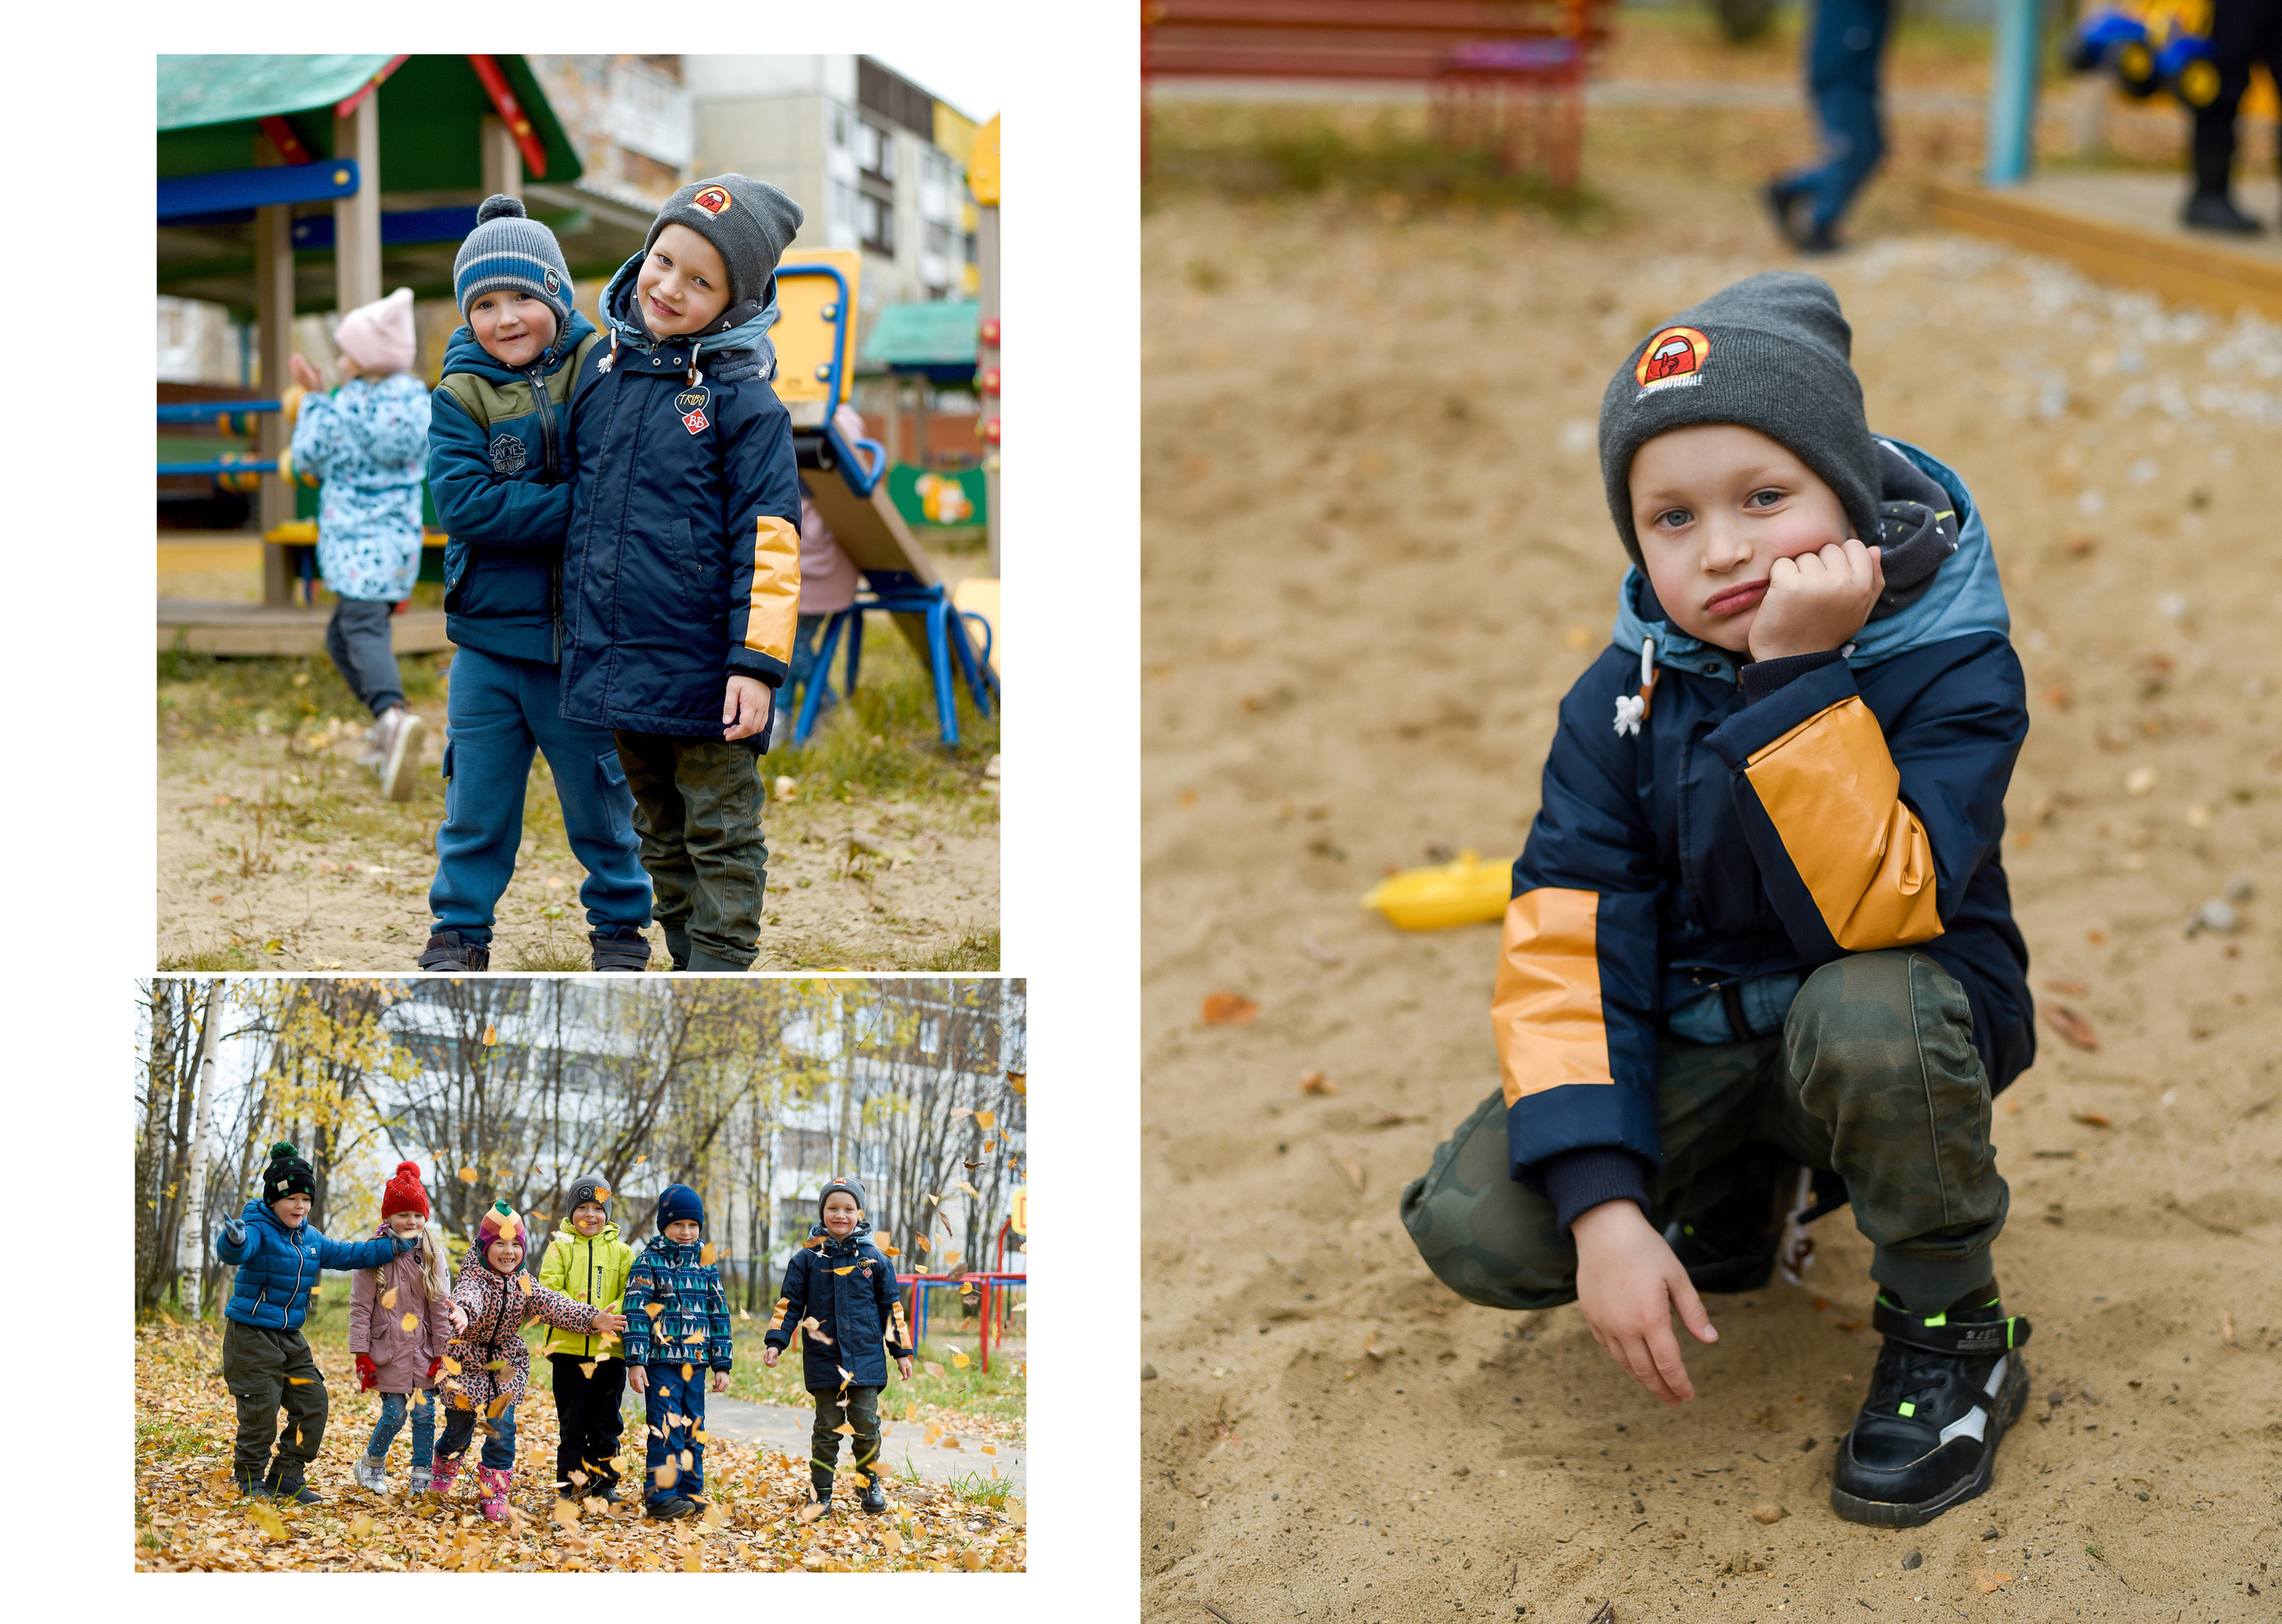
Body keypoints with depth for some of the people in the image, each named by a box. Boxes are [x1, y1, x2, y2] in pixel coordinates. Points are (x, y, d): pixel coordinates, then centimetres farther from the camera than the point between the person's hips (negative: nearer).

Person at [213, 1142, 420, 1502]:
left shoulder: (310, 1238, 11)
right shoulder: (258, 1230, -15)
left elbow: (346, 1254, 21)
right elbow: (234, 1253, -37)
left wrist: (393, 1247, 15)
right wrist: (234, 1241, -62)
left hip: (290, 1336, 8)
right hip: (250, 1334, -8)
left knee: (312, 1402, 4)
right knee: (261, 1410, -6)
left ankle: (287, 1478, 15)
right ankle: (251, 1481, 11)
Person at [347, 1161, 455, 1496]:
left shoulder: (432, 1254, 3)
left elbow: (441, 1306, 4)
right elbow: (360, 1306, -3)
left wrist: (441, 1352, 0)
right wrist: (361, 1353, -7)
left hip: (423, 1351, 3)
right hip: (388, 1351, -3)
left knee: (424, 1414, 0)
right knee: (394, 1415, -4)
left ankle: (422, 1482, 9)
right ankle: (371, 1467, 22)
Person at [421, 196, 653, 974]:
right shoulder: (462, 395, -4)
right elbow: (461, 502, -16)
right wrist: (576, 506, -22)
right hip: (488, 638, 1)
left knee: (599, 795, 12)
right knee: (476, 797, 9)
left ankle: (619, 923, 28)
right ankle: (460, 929, 24)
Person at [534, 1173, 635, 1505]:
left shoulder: (621, 1251, 8)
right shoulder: (560, 1247, 4)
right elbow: (548, 1291, -4)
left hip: (610, 1349, 1)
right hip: (569, 1347, -1)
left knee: (606, 1419, 7)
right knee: (572, 1419, 3)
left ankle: (604, 1481, 18)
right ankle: (572, 1481, 12)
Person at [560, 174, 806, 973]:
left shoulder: (740, 396, -11)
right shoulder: (605, 368, 7)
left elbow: (767, 534, -12)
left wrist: (757, 662, -18)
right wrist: (573, 619, 21)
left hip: (702, 668, -6)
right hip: (617, 660, 6)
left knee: (719, 834, 4)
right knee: (660, 830, 18)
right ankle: (686, 954, 30)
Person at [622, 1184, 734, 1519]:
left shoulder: (705, 1265, 12)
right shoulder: (649, 1262, -1)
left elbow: (719, 1316, 15)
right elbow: (636, 1313, -6)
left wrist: (722, 1364, 11)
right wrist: (635, 1361, -13)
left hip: (695, 1361, 5)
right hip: (661, 1361, -5)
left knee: (693, 1430, 8)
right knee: (666, 1429, -9)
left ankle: (689, 1491, 17)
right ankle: (659, 1495, -5)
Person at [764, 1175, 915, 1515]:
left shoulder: (875, 1259, 4)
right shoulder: (807, 1259, 3)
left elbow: (891, 1308, 10)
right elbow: (789, 1304, 7)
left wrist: (902, 1352, 10)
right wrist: (775, 1343, -3)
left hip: (866, 1357, 0)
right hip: (823, 1358, 0)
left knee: (866, 1424, -1)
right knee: (827, 1426, 4)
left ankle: (870, 1486, 15)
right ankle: (821, 1493, 12)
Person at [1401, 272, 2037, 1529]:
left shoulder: (1954, 672, -19)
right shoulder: (1622, 700, -9)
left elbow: (1865, 911, -33)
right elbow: (1568, 942, -14)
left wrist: (1798, 673, -37)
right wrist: (1605, 1207, -26)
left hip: (1899, 1018, -3)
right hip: (1692, 1047, 3)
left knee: (1868, 1017, -40)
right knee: (1473, 1228, -18)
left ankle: (1951, 1340, -11)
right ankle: (1734, 1198, 15)